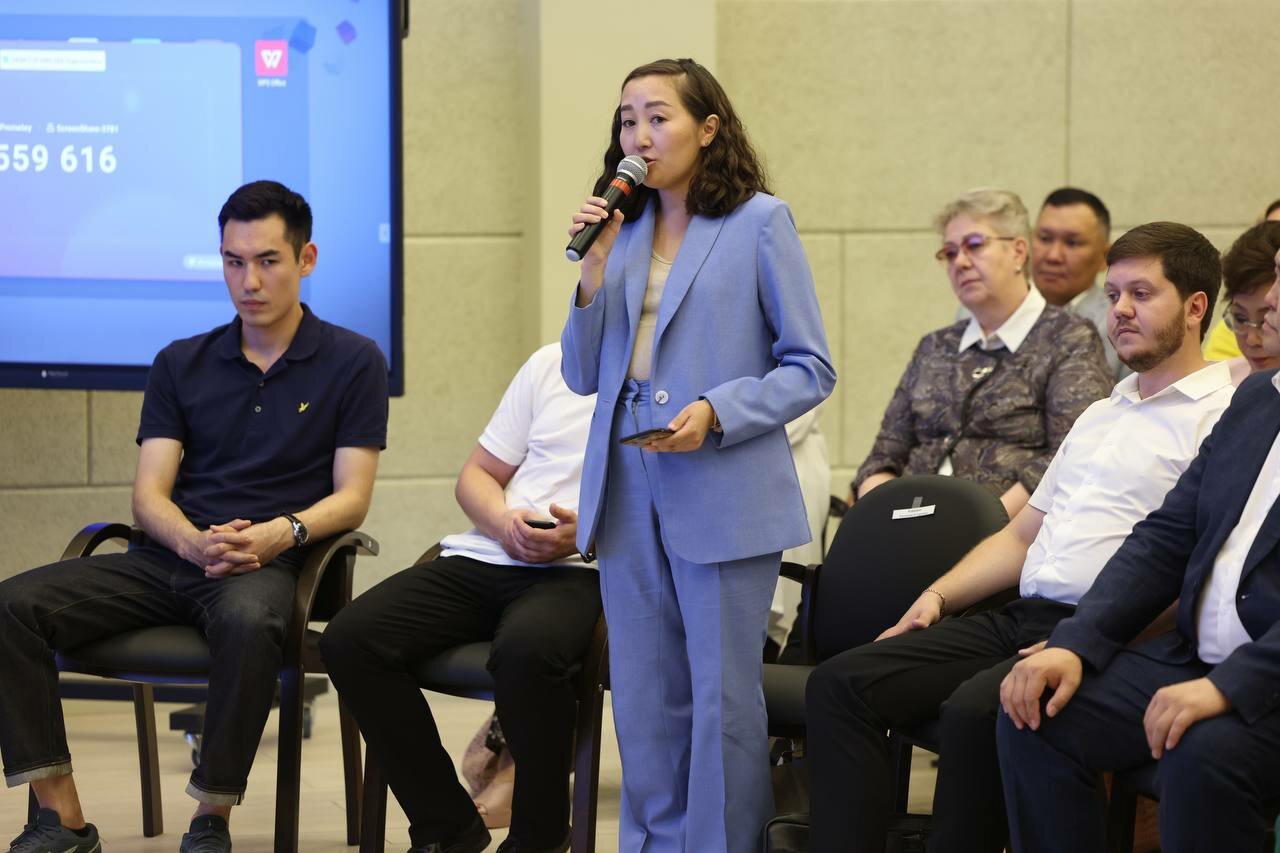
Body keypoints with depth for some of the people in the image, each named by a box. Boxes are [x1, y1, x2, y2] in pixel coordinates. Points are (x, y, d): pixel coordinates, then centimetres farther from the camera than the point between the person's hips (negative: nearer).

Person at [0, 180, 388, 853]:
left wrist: (283, 533, -18)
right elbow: (149, 493, 8)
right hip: (168, 558, 4)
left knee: (249, 621, -42)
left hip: (267, 563, -4)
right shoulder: (181, 364, 17)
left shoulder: (351, 362, 8)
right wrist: (193, 542, -15)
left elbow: (351, 497, 3)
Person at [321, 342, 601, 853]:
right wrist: (503, 522, -2)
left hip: (582, 570, -5)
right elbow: (476, 475, 20)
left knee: (526, 650, -40)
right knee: (349, 640, -18)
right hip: (484, 558, 5)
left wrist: (588, 533, -18)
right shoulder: (552, 362, 19)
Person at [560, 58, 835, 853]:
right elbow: (584, 376, 11)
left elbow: (811, 368, -4)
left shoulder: (759, 222, -3)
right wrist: (595, 271, -3)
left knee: (721, 697, 0)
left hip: (724, 495, -5)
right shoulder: (622, 228, 11)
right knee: (645, 696, 11)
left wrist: (717, 412, -18)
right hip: (628, 489, 5)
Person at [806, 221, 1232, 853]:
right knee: (840, 683, -8)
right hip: (1022, 617, 9)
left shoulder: (1222, 415, -3)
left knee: (975, 709, -35)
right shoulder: (1101, 416, 26)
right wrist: (938, 597, 12)